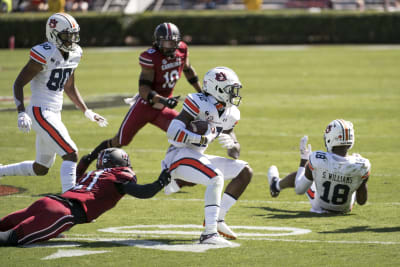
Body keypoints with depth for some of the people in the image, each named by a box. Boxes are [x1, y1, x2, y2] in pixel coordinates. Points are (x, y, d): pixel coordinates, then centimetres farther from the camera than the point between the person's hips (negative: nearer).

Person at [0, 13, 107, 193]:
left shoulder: (73, 54, 8)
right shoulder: (45, 55, -17)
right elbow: (18, 84, -14)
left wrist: (87, 112, 19)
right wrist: (21, 113, -25)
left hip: (55, 114, 9)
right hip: (40, 112, -9)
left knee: (41, 169, 16)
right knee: (71, 155, -19)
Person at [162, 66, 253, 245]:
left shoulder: (229, 114, 9)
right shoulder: (199, 103, -15)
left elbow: (235, 153, 13)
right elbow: (173, 133, -23)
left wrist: (231, 145, -10)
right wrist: (203, 139, -23)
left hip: (198, 157, 9)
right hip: (179, 155, -9)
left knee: (245, 171, 5)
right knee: (216, 177, -32)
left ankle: (218, 218, 6)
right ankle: (209, 232, -36)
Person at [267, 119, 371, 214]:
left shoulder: (317, 159, -31)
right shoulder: (361, 165, -29)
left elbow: (299, 189, -13)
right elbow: (362, 201, -15)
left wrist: (303, 160, 0)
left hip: (320, 207, -1)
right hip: (345, 209, 1)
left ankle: (276, 186, 55)